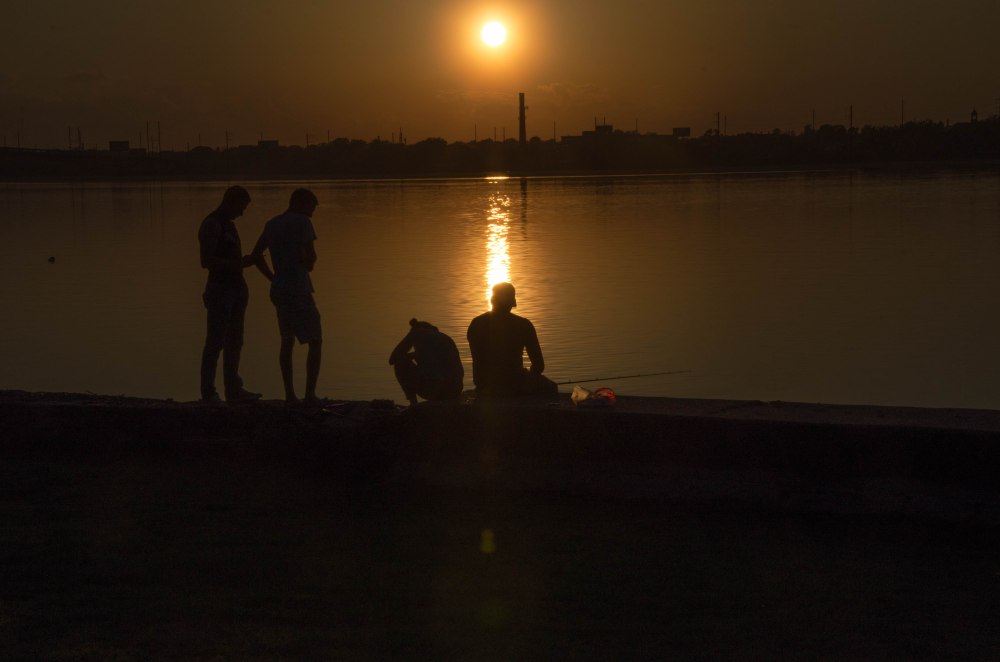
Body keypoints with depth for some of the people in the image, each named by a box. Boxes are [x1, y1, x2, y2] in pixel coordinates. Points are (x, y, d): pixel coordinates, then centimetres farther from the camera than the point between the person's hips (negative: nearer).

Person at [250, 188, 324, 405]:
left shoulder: (272, 224, 13)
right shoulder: (302, 222, -9)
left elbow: (256, 254, 17)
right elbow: (310, 255, -17)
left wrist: (273, 278, 16)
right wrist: (308, 263, 5)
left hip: (278, 290, 7)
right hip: (298, 289, -7)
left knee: (287, 341, 14)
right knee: (315, 341, -1)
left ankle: (289, 394, 8)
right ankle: (310, 394, -9)